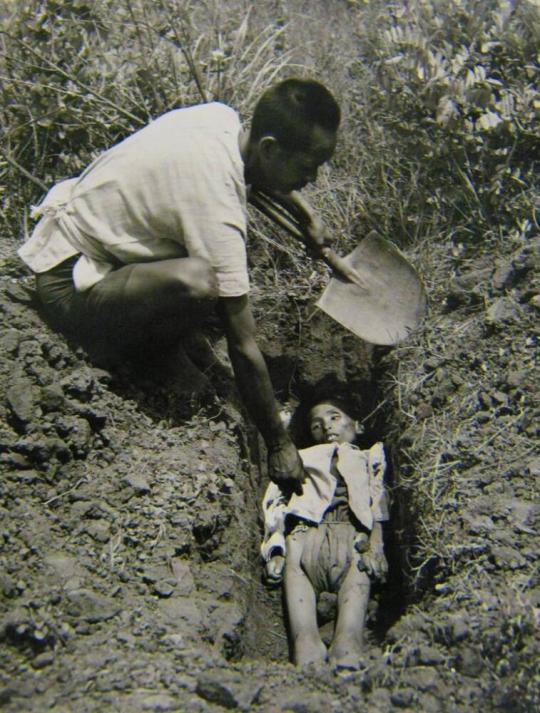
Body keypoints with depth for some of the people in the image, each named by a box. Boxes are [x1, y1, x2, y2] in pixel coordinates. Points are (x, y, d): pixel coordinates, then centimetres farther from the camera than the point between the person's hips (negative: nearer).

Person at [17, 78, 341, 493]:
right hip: (68, 284, -9)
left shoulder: (223, 117, -8)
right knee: (197, 283, -34)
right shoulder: (217, 210, -31)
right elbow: (244, 349, -25)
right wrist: (279, 446, -15)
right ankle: (135, 351, -2)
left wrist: (303, 210, 18)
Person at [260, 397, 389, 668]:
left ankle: (346, 652, -50)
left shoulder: (368, 460, 33)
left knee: (361, 564, -33)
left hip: (351, 529, -1)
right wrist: (276, 551, 1)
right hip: (307, 530, 1)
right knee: (294, 557, -32)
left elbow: (377, 506, 15)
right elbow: (278, 507, 20)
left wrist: (376, 545, -6)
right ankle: (307, 651, -46)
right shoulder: (304, 460, 36)